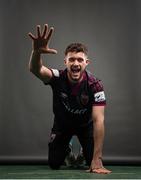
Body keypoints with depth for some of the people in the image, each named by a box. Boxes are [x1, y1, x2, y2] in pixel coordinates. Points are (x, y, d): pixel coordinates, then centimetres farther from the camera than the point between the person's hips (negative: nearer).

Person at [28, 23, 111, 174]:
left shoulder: (94, 85, -32)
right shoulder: (58, 78, -29)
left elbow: (98, 120, -36)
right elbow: (35, 69, -50)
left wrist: (97, 159, -43)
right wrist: (37, 52, -76)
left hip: (85, 124, -1)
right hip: (62, 123, 1)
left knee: (93, 163, -11)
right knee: (54, 164, -1)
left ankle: (84, 153, 27)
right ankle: (67, 150, 35)